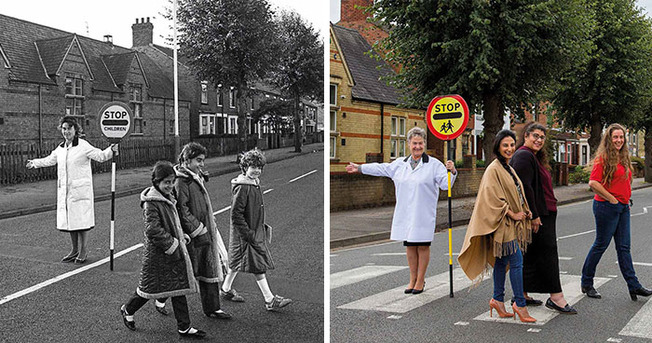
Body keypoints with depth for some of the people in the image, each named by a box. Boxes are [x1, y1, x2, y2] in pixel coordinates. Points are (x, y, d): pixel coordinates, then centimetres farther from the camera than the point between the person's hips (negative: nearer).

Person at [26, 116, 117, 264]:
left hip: (80, 190, -7)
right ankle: (75, 250, 23)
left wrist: (111, 150, -30)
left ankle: (83, 251, 9)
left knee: (81, 220, -3)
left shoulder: (83, 146, -8)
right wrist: (34, 163, 41)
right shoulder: (61, 148, 12)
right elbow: (50, 160, 29)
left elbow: (100, 156, -11)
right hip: (64, 190, 7)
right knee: (69, 220, 11)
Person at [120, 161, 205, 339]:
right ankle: (127, 310, 35)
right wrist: (172, 244, -20)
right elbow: (153, 230, -25)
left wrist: (181, 237, 10)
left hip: (174, 252, 8)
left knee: (180, 288, 7)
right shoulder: (151, 203, -18)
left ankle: (184, 327, 13)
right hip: (157, 255, -8)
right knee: (149, 287, 8)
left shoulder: (168, 198, 10)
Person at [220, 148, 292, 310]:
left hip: (256, 232, 9)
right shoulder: (242, 187, -20)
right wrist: (248, 234, -21)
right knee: (258, 266, -5)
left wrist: (262, 227, 19)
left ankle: (226, 289, 34)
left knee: (237, 263, 20)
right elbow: (236, 215, -22)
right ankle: (270, 300, -1)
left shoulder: (255, 184, 9)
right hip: (245, 234, -9)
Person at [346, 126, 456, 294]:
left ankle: (420, 280, 13)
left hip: (423, 214, -4)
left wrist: (452, 172, -26)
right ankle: (412, 280, 21)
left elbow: (445, 183, -6)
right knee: (410, 246, 9)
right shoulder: (400, 163, 12)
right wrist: (359, 168, 29)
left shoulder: (434, 164, -2)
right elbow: (381, 168, 23)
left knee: (423, 246, 2)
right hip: (405, 214, 4)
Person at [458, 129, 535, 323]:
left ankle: (498, 299, 20)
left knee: (502, 261, 13)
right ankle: (519, 303, -3)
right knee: (517, 262, -9)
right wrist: (512, 214, -15)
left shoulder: (508, 168, 15)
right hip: (503, 224, -9)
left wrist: (525, 211, 8)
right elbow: (494, 199, -19)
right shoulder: (493, 170, -14)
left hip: (512, 224, 9)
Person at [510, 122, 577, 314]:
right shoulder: (523, 156, -14)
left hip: (542, 214, 11)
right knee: (547, 253, -8)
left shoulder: (534, 157, 20)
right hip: (537, 216, -11)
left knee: (530, 255, 12)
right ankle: (555, 296, -4)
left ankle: (523, 296, 18)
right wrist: (534, 215, -23)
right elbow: (524, 187, -22)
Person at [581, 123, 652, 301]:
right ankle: (586, 284, 13)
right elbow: (593, 183, -21)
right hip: (607, 206, -8)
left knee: (624, 247, 7)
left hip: (623, 207, 8)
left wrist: (626, 199, 14)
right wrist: (612, 199, -16)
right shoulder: (603, 157, -12)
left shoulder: (623, 157, 13)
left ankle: (634, 286, 8)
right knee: (601, 245, 0)